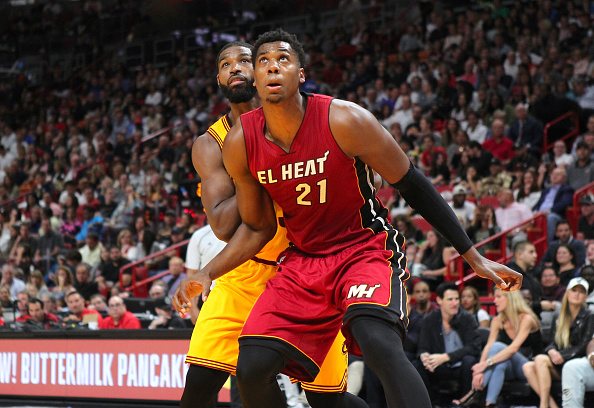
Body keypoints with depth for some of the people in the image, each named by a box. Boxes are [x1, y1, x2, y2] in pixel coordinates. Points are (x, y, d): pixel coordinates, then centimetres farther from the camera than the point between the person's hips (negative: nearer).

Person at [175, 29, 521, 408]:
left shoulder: (344, 121, -19)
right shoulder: (240, 144, -6)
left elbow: (413, 185, -10)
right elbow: (258, 228, 8)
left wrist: (474, 256, -10)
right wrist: (208, 273, -8)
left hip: (366, 247, -4)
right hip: (303, 260, 4)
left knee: (379, 343, -34)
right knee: (252, 369, -10)